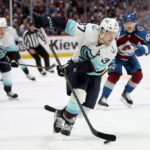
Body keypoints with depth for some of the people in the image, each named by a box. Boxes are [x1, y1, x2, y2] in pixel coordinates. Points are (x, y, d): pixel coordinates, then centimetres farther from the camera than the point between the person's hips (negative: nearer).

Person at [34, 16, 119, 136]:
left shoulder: (112, 49, -24)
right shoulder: (90, 30, -26)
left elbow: (93, 66, -26)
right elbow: (68, 24, -16)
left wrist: (72, 66, -35)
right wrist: (49, 21, -20)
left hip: (94, 75, 2)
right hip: (77, 68, -2)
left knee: (85, 108, -2)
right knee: (79, 95, -25)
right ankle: (62, 116, -1)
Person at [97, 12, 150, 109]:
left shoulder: (140, 31, -21)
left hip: (130, 57, 5)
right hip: (116, 56, -4)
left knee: (138, 75, -4)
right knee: (114, 75, -22)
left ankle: (126, 94, 20)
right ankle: (103, 99, -12)